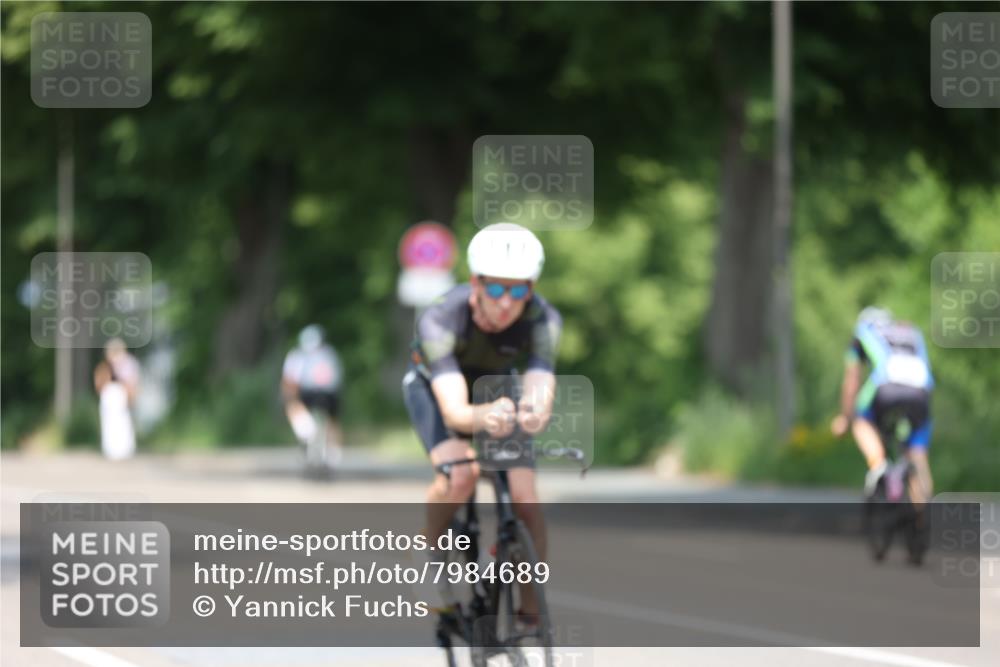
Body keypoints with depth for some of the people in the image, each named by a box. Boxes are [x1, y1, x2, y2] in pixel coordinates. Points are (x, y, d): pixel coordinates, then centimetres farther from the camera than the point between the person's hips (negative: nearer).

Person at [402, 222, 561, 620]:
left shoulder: (543, 320, -33)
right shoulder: (442, 319, -39)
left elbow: (541, 391, -45)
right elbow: (453, 410, -50)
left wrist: (534, 413, -70)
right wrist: (483, 418, -74)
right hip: (433, 386, -2)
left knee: (525, 500, -16)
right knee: (460, 474, -31)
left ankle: (531, 612, 1)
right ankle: (430, 556, -3)